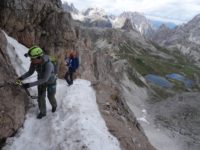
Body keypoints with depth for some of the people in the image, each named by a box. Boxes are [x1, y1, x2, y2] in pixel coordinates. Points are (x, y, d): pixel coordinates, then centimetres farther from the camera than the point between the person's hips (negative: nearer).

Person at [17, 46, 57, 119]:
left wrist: (30, 84, -44)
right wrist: (21, 77, -26)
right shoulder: (34, 62, -24)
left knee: (50, 97, 15)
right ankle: (42, 112, 33)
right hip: (41, 81, 5)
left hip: (51, 82, -4)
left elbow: (45, 79, -40)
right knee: (40, 97, 10)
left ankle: (54, 105, 49)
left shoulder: (48, 65, -43)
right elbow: (30, 72, -9)